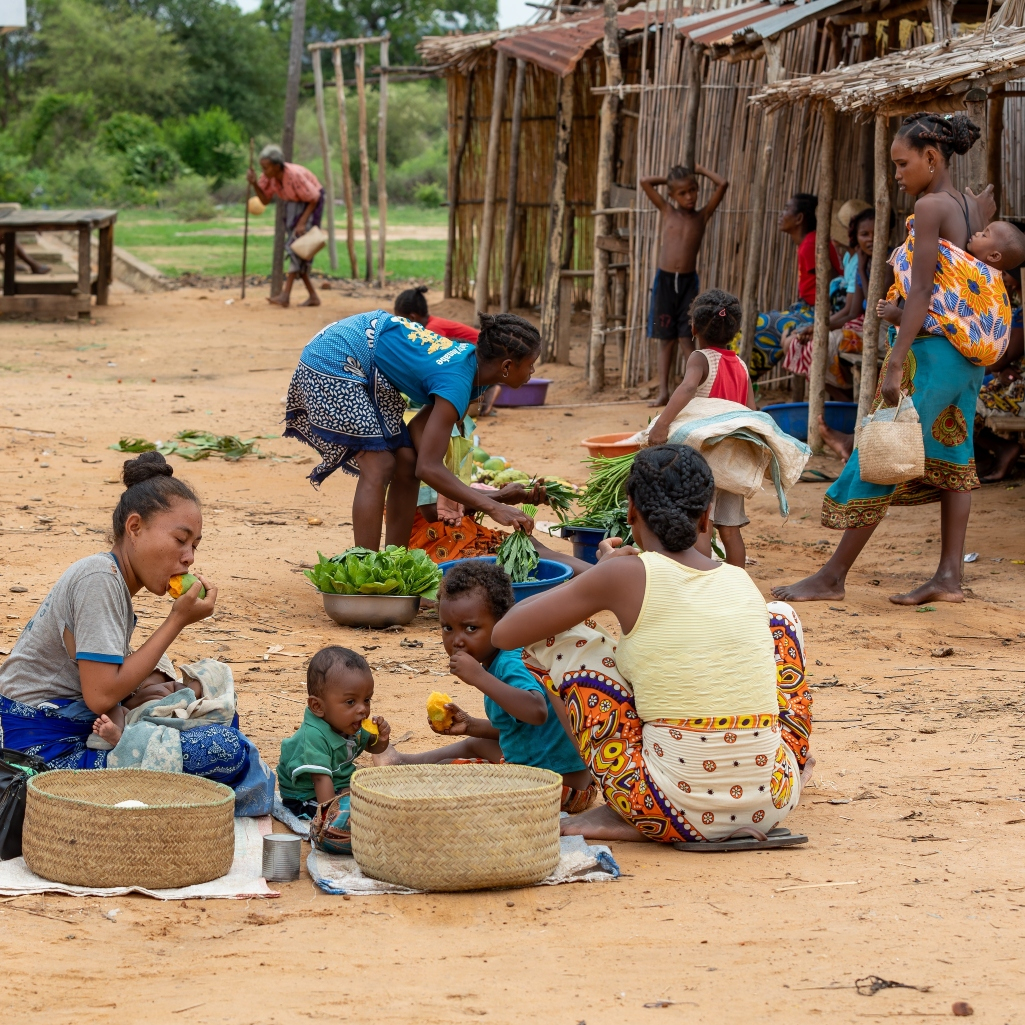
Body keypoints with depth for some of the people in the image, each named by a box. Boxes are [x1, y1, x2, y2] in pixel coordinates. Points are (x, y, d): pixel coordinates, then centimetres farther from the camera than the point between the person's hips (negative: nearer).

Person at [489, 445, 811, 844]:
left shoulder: (626, 574, -5)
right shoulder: (743, 582, 9)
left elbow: (505, 633, 2)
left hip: (679, 813, -5)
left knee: (553, 635, 11)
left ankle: (619, 813, 11)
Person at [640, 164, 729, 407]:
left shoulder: (702, 216, 3)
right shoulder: (667, 212, 5)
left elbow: (722, 185, -5)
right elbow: (645, 182, 2)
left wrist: (700, 170, 5)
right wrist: (668, 180, 10)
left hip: (688, 281, -1)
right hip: (665, 279, 1)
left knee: (685, 339, -5)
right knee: (666, 339, 6)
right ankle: (663, 392, 9)